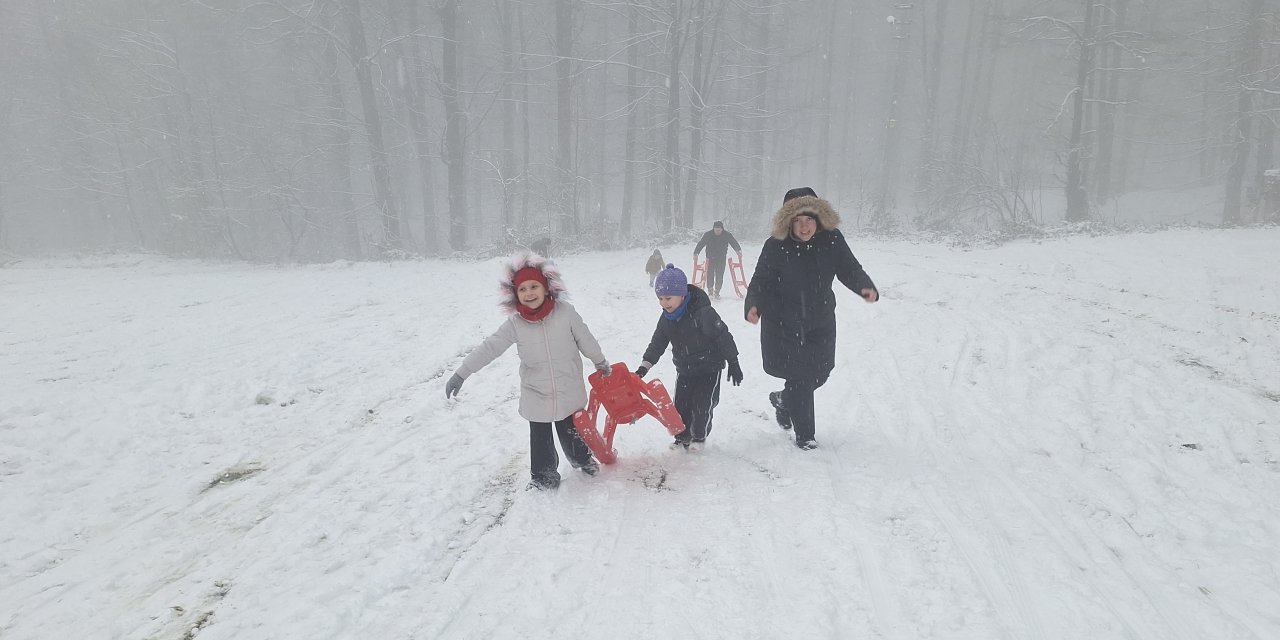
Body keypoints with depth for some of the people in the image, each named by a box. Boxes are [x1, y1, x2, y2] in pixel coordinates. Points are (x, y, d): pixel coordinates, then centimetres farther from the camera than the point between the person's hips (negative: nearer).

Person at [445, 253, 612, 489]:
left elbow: (585, 338, -2)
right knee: (540, 437, 11)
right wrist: (460, 374, -12)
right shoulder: (515, 323, -13)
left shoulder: (565, 311, -15)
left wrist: (600, 362, 12)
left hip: (569, 391, 0)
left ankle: (582, 458, 46)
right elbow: (489, 348, -10)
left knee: (571, 431, 19)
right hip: (536, 395, 1)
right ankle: (544, 475, 32)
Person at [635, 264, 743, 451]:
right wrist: (644, 366, -4)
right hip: (684, 369, 6)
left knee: (702, 405, -3)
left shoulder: (703, 312, -27)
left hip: (709, 368, -6)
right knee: (681, 405, 8)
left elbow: (723, 336, -20)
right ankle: (682, 437, 28)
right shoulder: (666, 318, -6)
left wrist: (733, 363, -14)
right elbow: (657, 343, 5)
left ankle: (699, 436, 21)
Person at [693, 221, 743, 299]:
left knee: (719, 276, -4)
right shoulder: (707, 235, -7)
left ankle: (717, 292, 5)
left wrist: (739, 251, -22)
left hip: (721, 258, 0)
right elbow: (700, 244, -9)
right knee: (710, 275, -4)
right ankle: (710, 291, 11)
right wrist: (696, 253, -19)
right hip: (710, 258, 0)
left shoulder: (727, 235, -5)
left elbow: (734, 243, -6)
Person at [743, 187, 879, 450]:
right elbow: (760, 281, -12)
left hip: (820, 322, 4)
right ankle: (804, 434, 17)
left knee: (819, 374, 15)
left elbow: (849, 269, -2)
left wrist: (866, 287, -22)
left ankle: (783, 399, 47)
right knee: (800, 377, -4)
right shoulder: (776, 246, -16)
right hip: (783, 323, -4)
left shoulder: (832, 240, -8)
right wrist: (753, 305, -30)